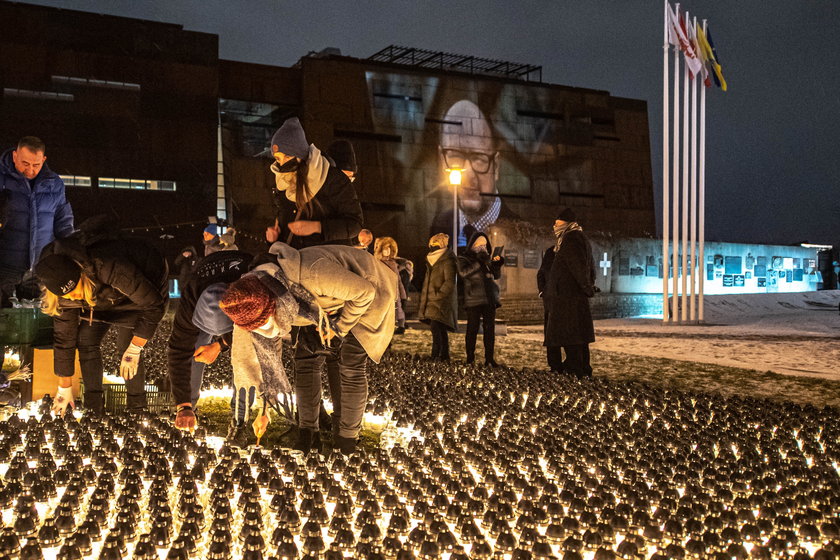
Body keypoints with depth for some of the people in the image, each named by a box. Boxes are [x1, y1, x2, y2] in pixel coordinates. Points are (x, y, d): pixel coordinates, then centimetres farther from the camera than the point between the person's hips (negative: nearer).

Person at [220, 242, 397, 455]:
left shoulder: (311, 275, -44)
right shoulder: (259, 307, -20)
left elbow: (364, 292, -30)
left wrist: (340, 326, -19)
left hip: (363, 299, -6)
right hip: (327, 304, 6)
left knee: (351, 368, -8)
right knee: (306, 360, -2)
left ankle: (348, 437, 8)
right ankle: (308, 431, 13)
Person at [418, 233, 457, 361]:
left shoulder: (447, 261, -10)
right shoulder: (432, 261, 19)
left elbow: (449, 283, -17)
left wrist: (438, 294, -18)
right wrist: (424, 297, 19)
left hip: (442, 301, -9)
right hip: (432, 301, 9)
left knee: (436, 327, -17)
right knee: (441, 329, 11)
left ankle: (435, 356, -19)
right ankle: (444, 356, 15)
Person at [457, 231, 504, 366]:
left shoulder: (486, 258, 18)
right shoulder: (464, 258, 4)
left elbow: (497, 276, 17)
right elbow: (463, 272, -16)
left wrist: (497, 265, -3)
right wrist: (480, 263, -21)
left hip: (489, 299, 5)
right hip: (473, 299, -4)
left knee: (490, 329, 2)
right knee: (472, 329, -2)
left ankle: (489, 359, 5)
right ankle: (470, 359, 5)